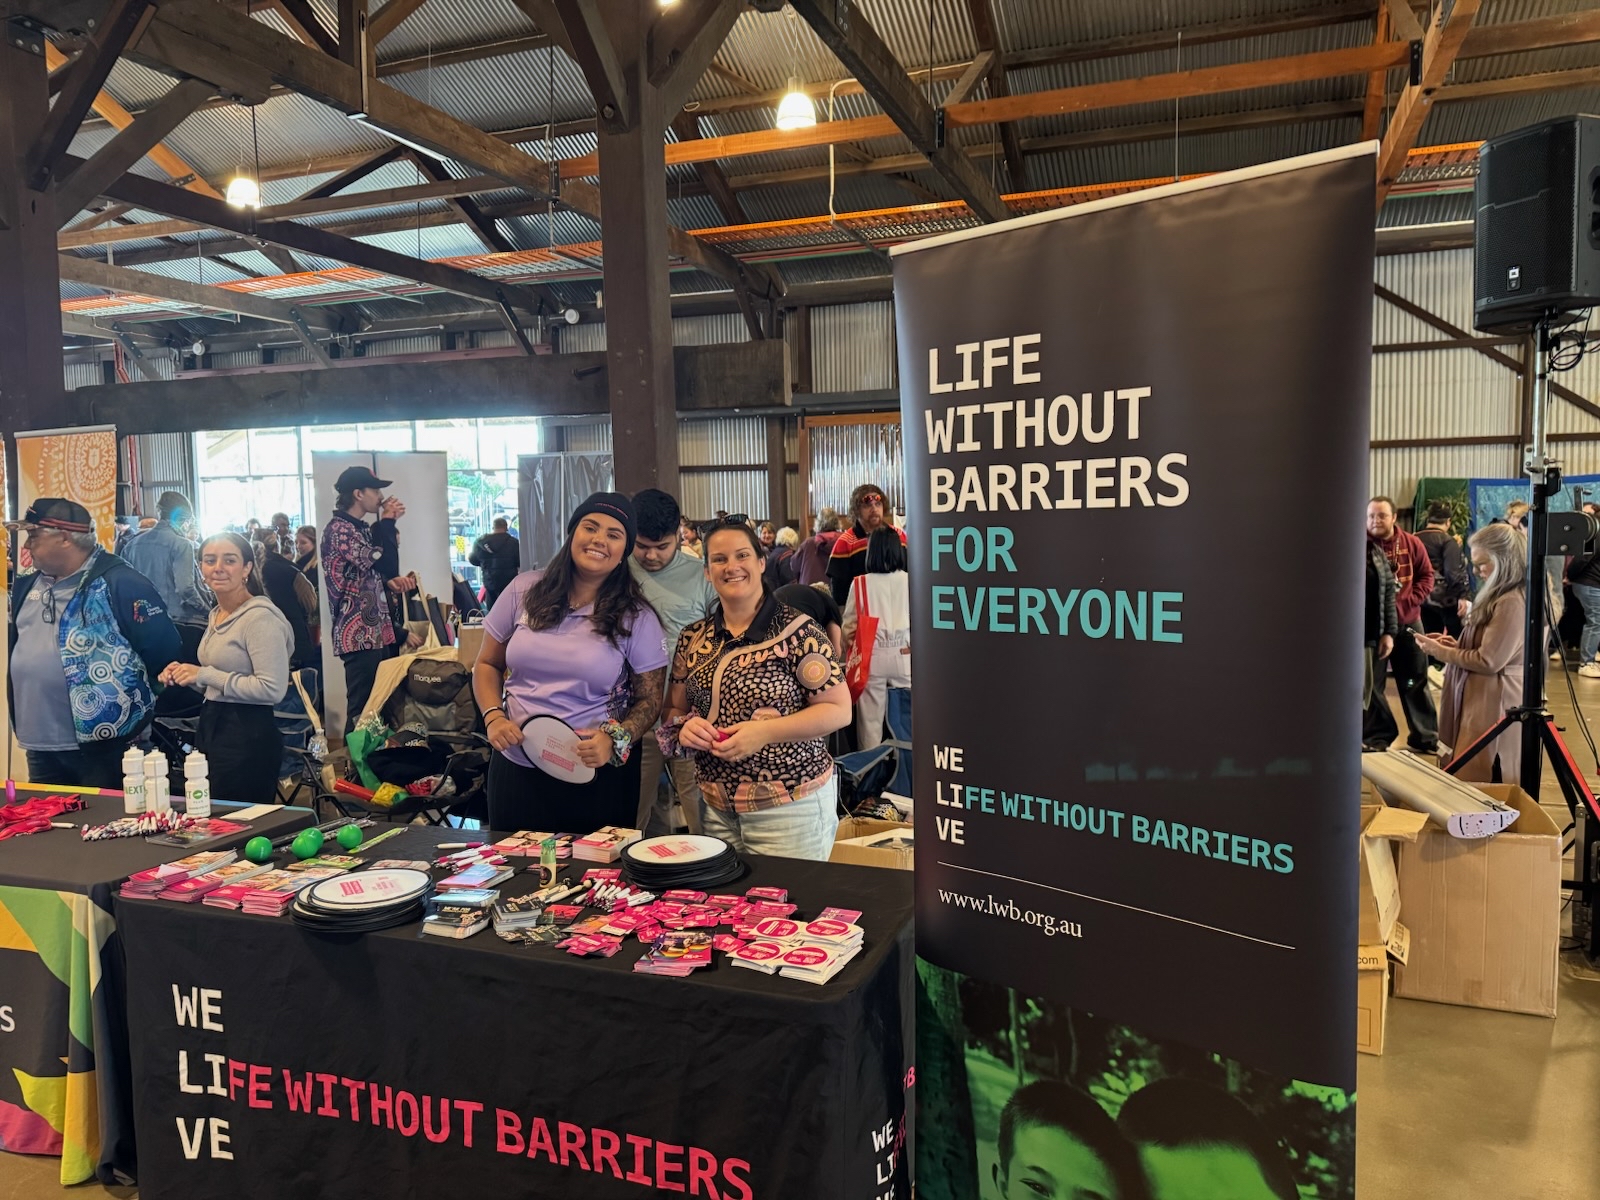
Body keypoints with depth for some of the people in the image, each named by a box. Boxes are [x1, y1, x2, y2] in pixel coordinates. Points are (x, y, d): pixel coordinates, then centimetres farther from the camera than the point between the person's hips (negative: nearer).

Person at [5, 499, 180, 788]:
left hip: (103, 743, -8)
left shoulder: (119, 582, -14)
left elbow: (164, 648, -14)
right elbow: (16, 644, 24)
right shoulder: (27, 585, 11)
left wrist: (141, 701, -4)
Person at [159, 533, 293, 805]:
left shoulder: (260, 617, -16)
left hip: (248, 735, -9)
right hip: (211, 726, 9)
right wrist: (185, 676, 6)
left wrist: (205, 674, -19)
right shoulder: (216, 615, 13)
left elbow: (273, 689, -24)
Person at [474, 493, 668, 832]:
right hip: (516, 769, 2)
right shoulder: (525, 591, 2)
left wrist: (615, 739, -18)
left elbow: (650, 700, -1)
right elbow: (487, 665, 11)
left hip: (598, 777, -2)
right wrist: (493, 716, -6)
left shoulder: (637, 617, -3)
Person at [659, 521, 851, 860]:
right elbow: (673, 711, 14)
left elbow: (839, 710, -11)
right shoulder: (692, 640, 6)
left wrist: (765, 732, -21)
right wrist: (684, 726, -9)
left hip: (791, 808, -4)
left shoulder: (797, 631, -10)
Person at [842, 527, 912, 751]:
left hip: (871, 657, 0)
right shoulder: (909, 581, -5)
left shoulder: (860, 583, -4)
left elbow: (849, 624, 2)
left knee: (870, 718, 7)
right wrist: (913, 646, 11)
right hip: (903, 656, 0)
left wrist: (850, 648, 15)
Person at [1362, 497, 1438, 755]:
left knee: (1415, 681, 11)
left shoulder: (1412, 544, 2)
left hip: (1407, 622, 3)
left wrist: (1409, 601, -9)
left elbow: (1427, 575, 5)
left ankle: (1425, 736, 21)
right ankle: (1376, 736, 15)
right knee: (1370, 683, 3)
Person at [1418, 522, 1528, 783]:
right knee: (1485, 781, 14)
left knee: (1479, 784, -4)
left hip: (1493, 705, -10)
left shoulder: (1512, 602, -20)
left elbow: (1488, 662, -20)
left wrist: (1439, 651, -9)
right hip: (1483, 700, 10)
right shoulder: (1501, 597, 13)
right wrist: (1456, 645, 7)